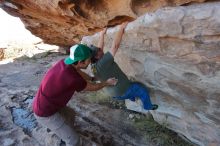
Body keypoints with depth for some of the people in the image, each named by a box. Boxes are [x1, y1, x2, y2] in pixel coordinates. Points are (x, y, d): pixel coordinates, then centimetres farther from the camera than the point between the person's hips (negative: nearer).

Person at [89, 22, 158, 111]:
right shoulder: (102, 63, -35)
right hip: (122, 92, -8)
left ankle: (132, 98, 56)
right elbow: (115, 45, -34)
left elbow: (100, 48, 4)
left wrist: (102, 35, 14)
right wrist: (121, 29, -22)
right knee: (143, 90, 14)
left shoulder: (94, 66, -9)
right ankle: (148, 106, 37)